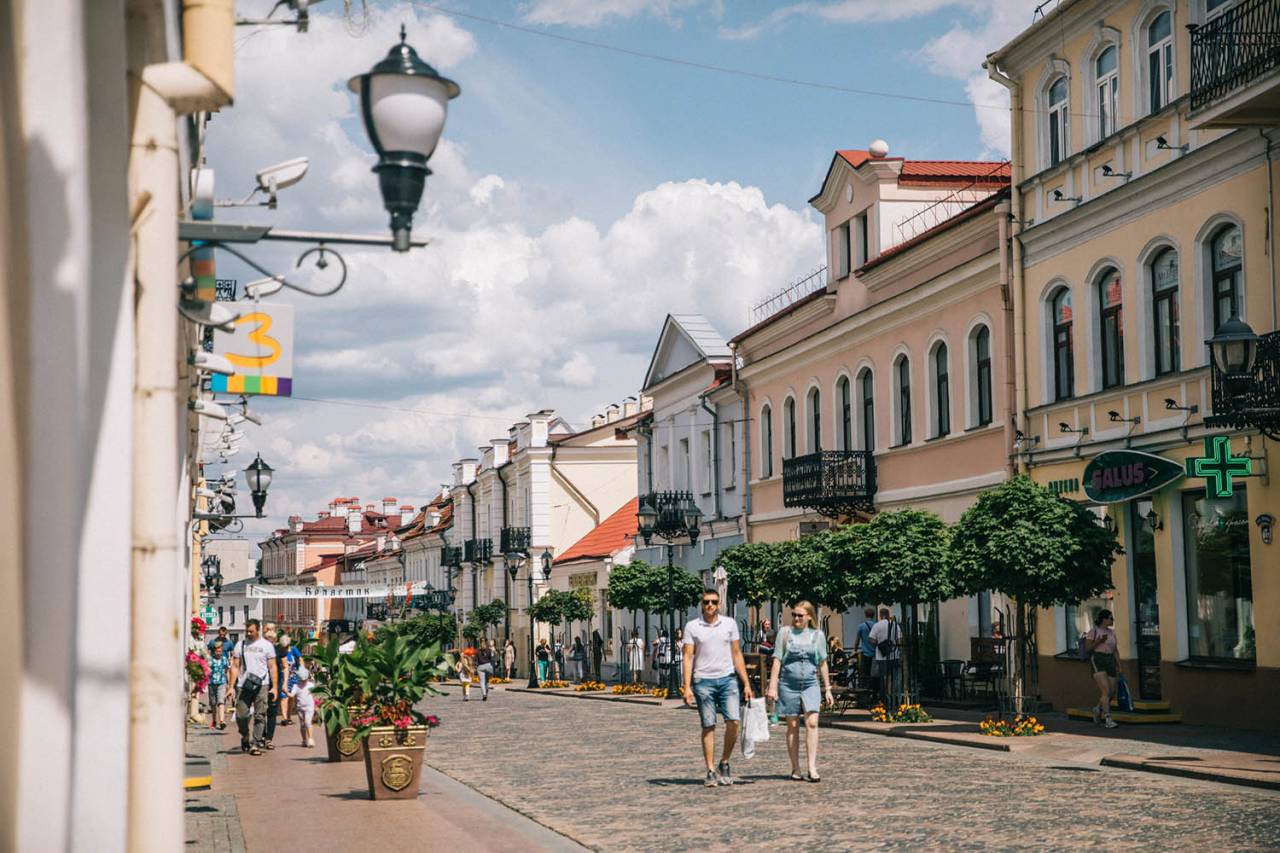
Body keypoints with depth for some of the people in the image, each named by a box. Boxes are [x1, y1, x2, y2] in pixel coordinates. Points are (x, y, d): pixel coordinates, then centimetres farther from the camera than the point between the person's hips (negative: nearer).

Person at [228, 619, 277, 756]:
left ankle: (255, 744, 0)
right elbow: (235, 666, 10)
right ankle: (245, 736, 25)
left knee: (260, 716, -4)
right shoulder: (241, 645, 10)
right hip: (243, 686, 2)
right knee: (241, 715, -1)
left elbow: (272, 667, 4)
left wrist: (275, 687, -3)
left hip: (262, 685, -1)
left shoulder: (267, 645, 6)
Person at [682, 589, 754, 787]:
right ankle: (711, 771, 7)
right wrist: (687, 687, -7)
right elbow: (688, 657, 1)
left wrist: (746, 684, 7)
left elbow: (737, 655, 11)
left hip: (727, 679, 1)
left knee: (733, 721, -10)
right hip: (703, 681, -1)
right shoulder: (692, 627, 3)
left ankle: (724, 762, 9)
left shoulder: (729, 624, 8)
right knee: (708, 726, 1)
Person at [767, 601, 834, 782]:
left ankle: (812, 767, -14)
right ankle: (795, 768, 13)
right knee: (793, 726, 5)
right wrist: (772, 685, -3)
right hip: (788, 684, 0)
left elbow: (822, 664, 14)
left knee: (812, 722, -14)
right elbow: (777, 660, 4)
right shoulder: (785, 633, 4)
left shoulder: (818, 635, 8)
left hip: (810, 684, 0)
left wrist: (827, 688, 14)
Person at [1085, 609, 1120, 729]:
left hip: (1110, 662, 6)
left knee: (1112, 692, 5)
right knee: (1106, 691, -19)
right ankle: (1108, 719, -21)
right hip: (1097, 662, -6)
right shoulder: (1093, 631, -2)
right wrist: (1098, 641, -18)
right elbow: (1087, 648, -4)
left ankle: (1098, 708, 33)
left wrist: (1117, 666, 9)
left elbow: (1113, 650, 18)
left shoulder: (1111, 632, 16)